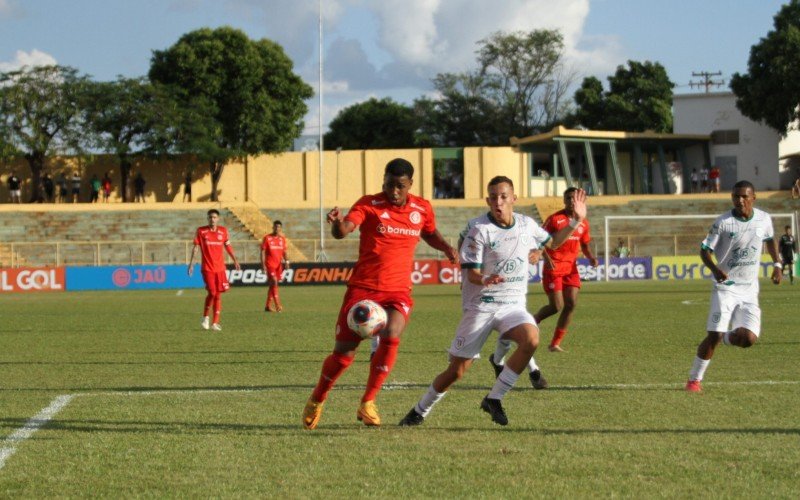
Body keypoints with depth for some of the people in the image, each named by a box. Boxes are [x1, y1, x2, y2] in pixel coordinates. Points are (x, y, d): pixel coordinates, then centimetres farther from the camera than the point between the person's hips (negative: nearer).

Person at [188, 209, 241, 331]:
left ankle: (215, 323, 8)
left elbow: (228, 246, 16)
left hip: (220, 268, 3)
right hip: (207, 268, -3)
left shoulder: (223, 231, 5)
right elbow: (195, 247, 0)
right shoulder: (201, 231, -2)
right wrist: (191, 263, -5)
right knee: (212, 293, -12)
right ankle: (205, 318, 9)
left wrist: (235, 260, 14)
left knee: (218, 295, 2)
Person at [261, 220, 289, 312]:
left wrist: (286, 261, -5)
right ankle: (277, 305, -21)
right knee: (274, 282, -16)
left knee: (273, 285, 8)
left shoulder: (282, 239, 10)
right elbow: (263, 252, -4)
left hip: (279, 265, 5)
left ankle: (268, 306, 16)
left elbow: (284, 252, 12)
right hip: (270, 265, -5)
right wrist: (263, 264, -12)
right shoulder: (267, 238, -3)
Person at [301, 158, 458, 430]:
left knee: (391, 337, -26)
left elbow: (430, 234, 26)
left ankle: (367, 403, -11)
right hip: (362, 288, -2)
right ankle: (316, 400, 27)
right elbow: (342, 231, -24)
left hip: (398, 291, 2)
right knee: (344, 353, 0)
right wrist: (338, 222, -47)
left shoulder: (422, 209, 4)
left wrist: (446, 248, 6)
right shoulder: (369, 204, -7)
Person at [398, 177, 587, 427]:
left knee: (531, 339, -29)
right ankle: (420, 411, 24)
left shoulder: (527, 225, 4)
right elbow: (472, 274, -13)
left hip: (513, 304, 4)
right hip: (481, 306, -3)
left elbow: (553, 242, 25)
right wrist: (485, 280, -35)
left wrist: (575, 221, 13)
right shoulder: (479, 229, -12)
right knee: (457, 370, -1)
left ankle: (493, 398, -13)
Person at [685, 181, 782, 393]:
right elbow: (705, 250, -5)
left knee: (748, 339, -11)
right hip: (725, 287, -3)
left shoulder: (764, 219, 1)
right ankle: (694, 379, 0)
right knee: (714, 336, -14)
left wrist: (777, 264, 14)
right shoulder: (723, 222, -10)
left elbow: (770, 240, 23)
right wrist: (715, 269, -23)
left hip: (750, 291, 3)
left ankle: (727, 338, 24)